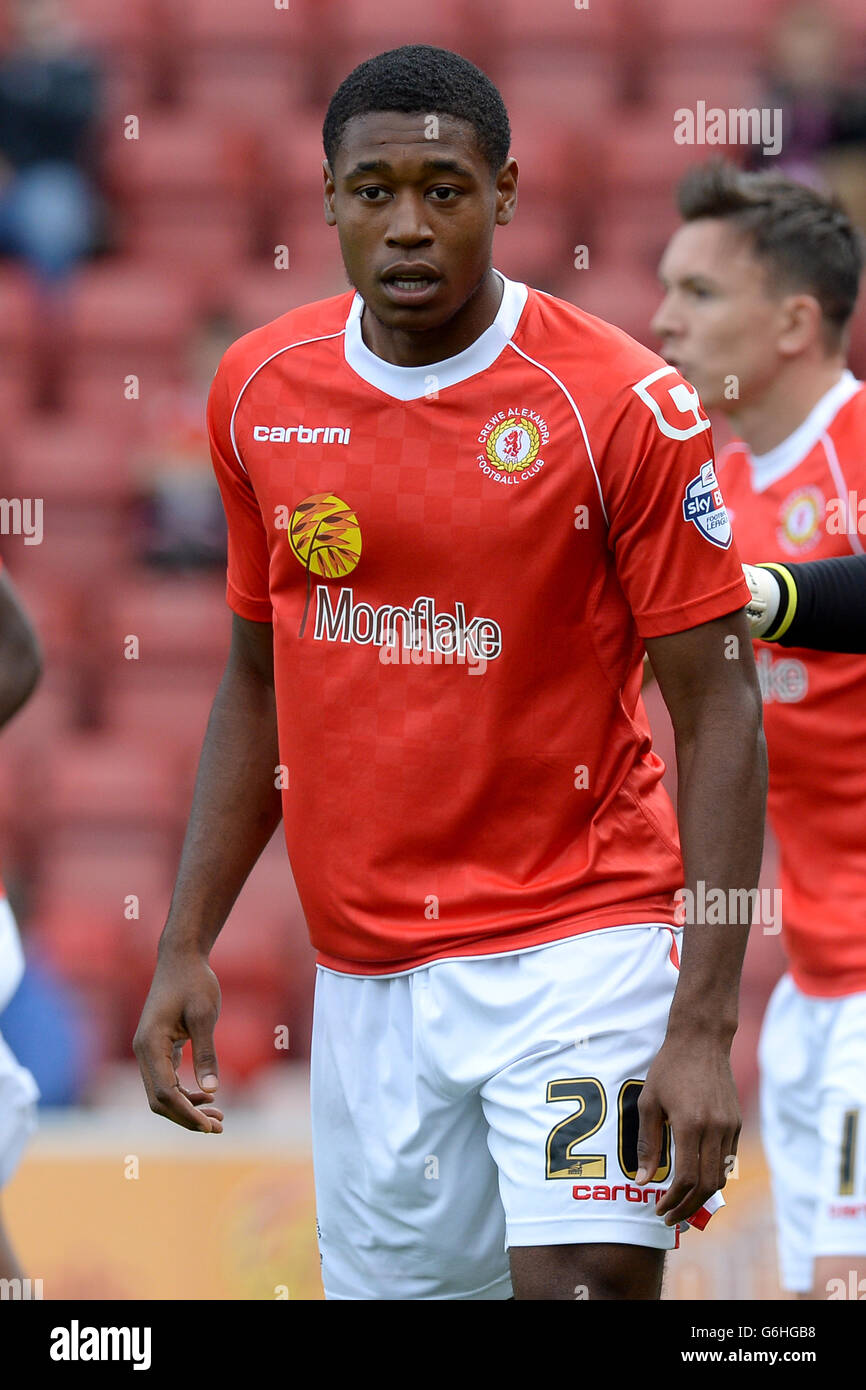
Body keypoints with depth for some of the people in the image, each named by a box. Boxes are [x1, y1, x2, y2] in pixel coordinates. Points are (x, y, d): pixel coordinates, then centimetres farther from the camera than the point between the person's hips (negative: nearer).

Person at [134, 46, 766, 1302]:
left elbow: (720, 712, -9)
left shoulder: (622, 404, -10)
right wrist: (186, 945, 8)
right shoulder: (259, 390, 5)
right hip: (363, 979, 5)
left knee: (587, 1287, -18)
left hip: (575, 945, -5)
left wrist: (704, 1025, -16)